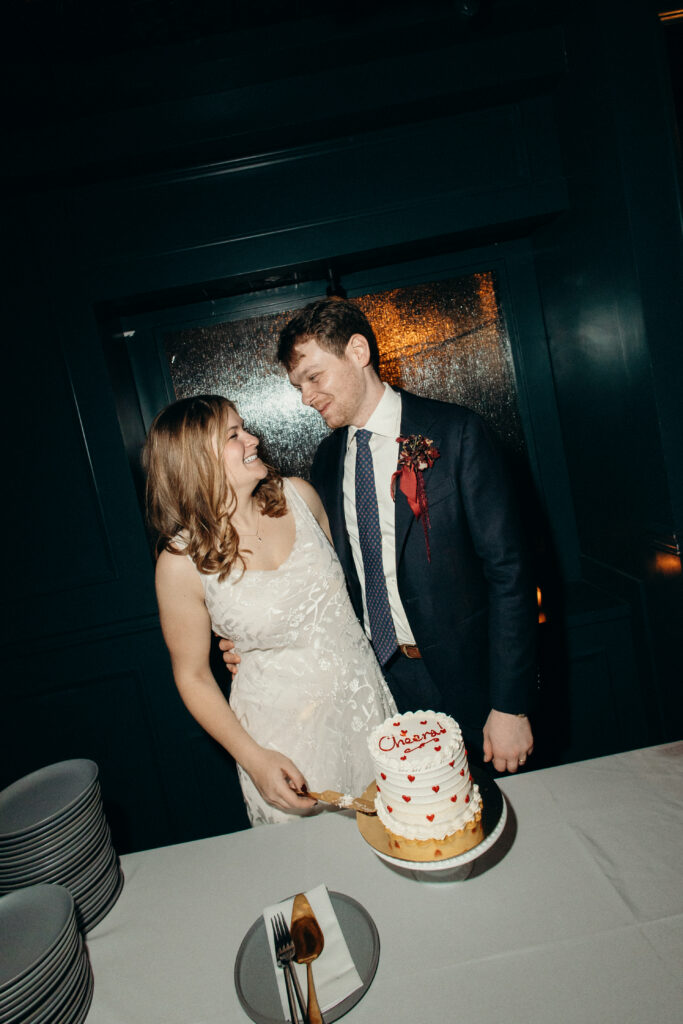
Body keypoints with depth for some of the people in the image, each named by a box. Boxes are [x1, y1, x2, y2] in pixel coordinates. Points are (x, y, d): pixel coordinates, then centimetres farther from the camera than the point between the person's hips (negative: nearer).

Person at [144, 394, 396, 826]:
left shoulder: (297, 495, -7)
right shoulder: (183, 561, -17)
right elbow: (193, 676, -7)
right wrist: (253, 759, -13)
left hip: (365, 697, 4)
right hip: (286, 732, -3)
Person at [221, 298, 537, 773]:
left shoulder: (456, 432, -12)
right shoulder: (328, 458, 5)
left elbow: (507, 569, -14)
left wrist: (510, 706, -15)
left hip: (467, 678, -4)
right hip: (382, 683, 4)